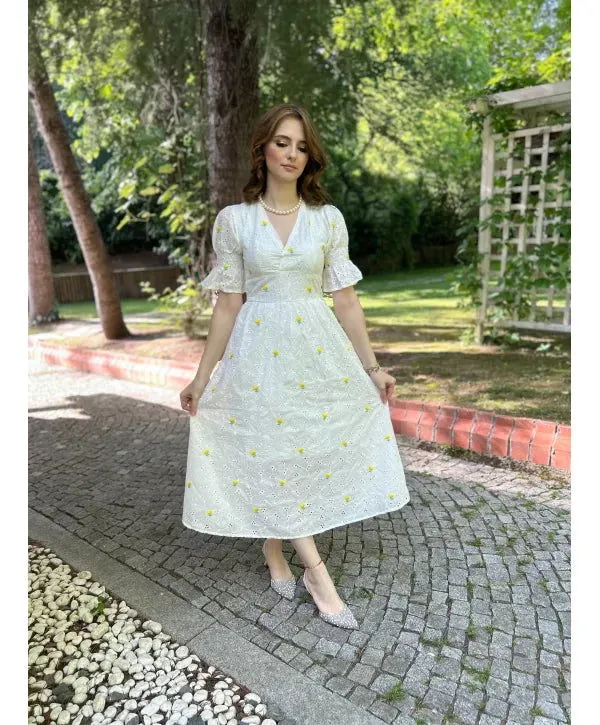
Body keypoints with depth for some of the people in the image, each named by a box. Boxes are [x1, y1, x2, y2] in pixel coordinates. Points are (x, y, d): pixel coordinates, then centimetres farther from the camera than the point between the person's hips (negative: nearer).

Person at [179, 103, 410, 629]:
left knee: (313, 448, 7)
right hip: (258, 351, -1)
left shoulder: (328, 219, 3)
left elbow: (345, 298, 3)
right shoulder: (233, 220, 0)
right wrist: (202, 377, 1)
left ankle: (273, 546, 32)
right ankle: (317, 572, 19)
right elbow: (228, 304, 1)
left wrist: (372, 367, 3)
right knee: (273, 456, 3)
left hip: (318, 349, 2)